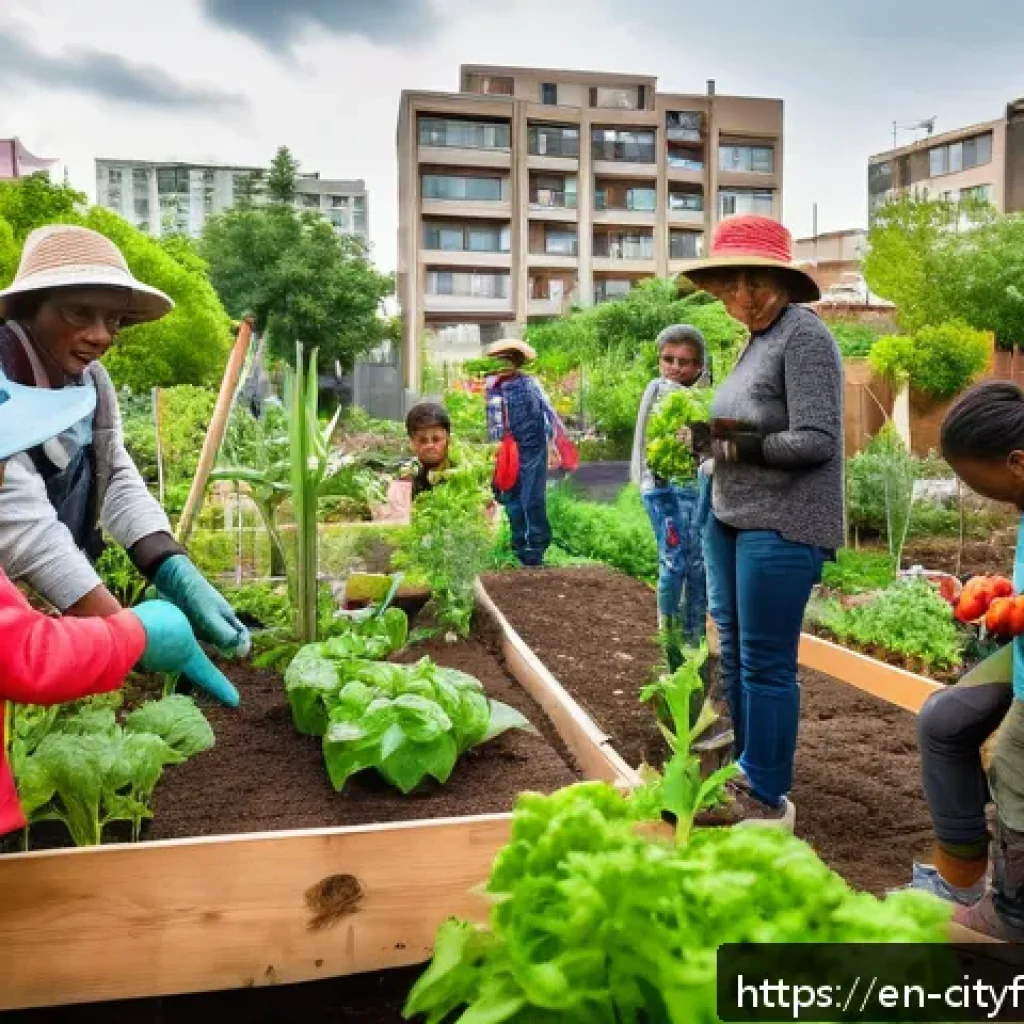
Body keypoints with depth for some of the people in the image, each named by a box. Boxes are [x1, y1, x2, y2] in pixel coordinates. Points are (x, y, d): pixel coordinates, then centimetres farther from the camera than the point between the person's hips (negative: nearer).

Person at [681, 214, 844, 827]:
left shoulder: (805, 336, -12)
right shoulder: (757, 339, 14)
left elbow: (816, 441, -19)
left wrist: (737, 444, -16)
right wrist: (709, 436, 0)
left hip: (781, 527, -9)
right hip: (732, 519, 9)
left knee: (767, 664, 0)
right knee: (735, 655, 16)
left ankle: (768, 800, 15)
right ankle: (748, 778, 32)